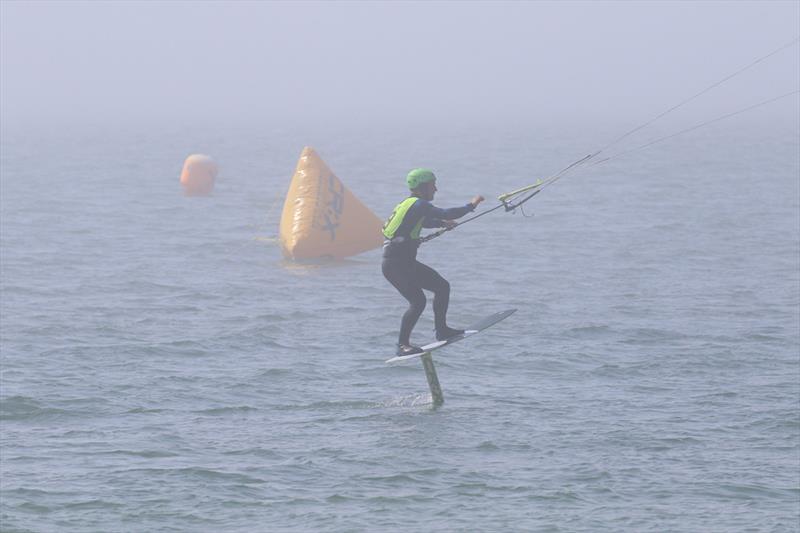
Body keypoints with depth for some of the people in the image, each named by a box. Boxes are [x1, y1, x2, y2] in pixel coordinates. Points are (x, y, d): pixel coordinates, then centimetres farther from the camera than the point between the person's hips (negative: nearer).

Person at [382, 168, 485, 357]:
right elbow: (446, 214, -23)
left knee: (442, 286, 11)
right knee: (418, 301, -18)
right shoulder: (418, 204, -14)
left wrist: (441, 223, 28)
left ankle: (441, 330, 18)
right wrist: (471, 205, -11)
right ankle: (402, 345, -12)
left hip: (406, 263, 10)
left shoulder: (410, 204, 16)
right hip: (395, 264, -10)